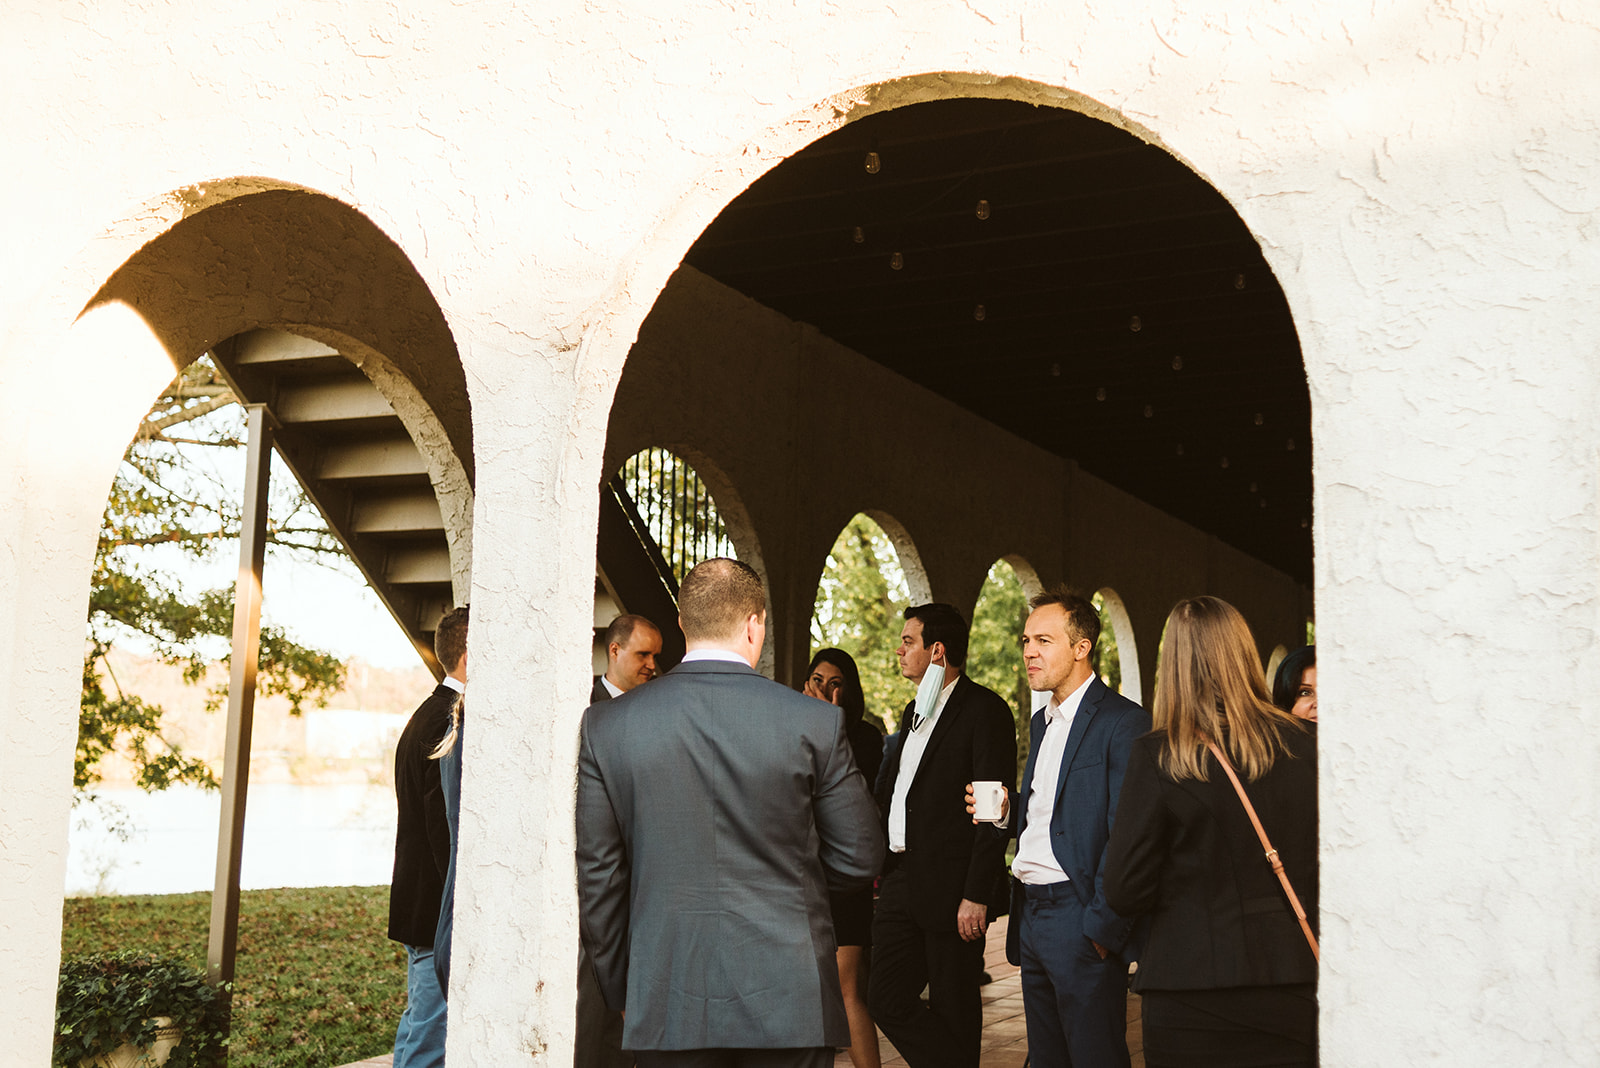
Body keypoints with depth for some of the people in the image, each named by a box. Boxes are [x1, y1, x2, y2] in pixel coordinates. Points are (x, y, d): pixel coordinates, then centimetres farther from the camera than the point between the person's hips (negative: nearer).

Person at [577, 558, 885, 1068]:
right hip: (790, 1004, -1)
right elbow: (858, 859, 1)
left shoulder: (605, 725, -1)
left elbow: (596, 875, 3)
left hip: (667, 1006, 1)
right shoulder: (815, 723, -6)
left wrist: (621, 989, 15)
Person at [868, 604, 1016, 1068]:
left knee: (953, 1010, 1)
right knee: (886, 998, 4)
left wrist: (978, 895, -19)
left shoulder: (984, 710, -9)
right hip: (901, 882, 8)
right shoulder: (915, 711, 18)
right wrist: (883, 864, 15)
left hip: (950, 887, -8)